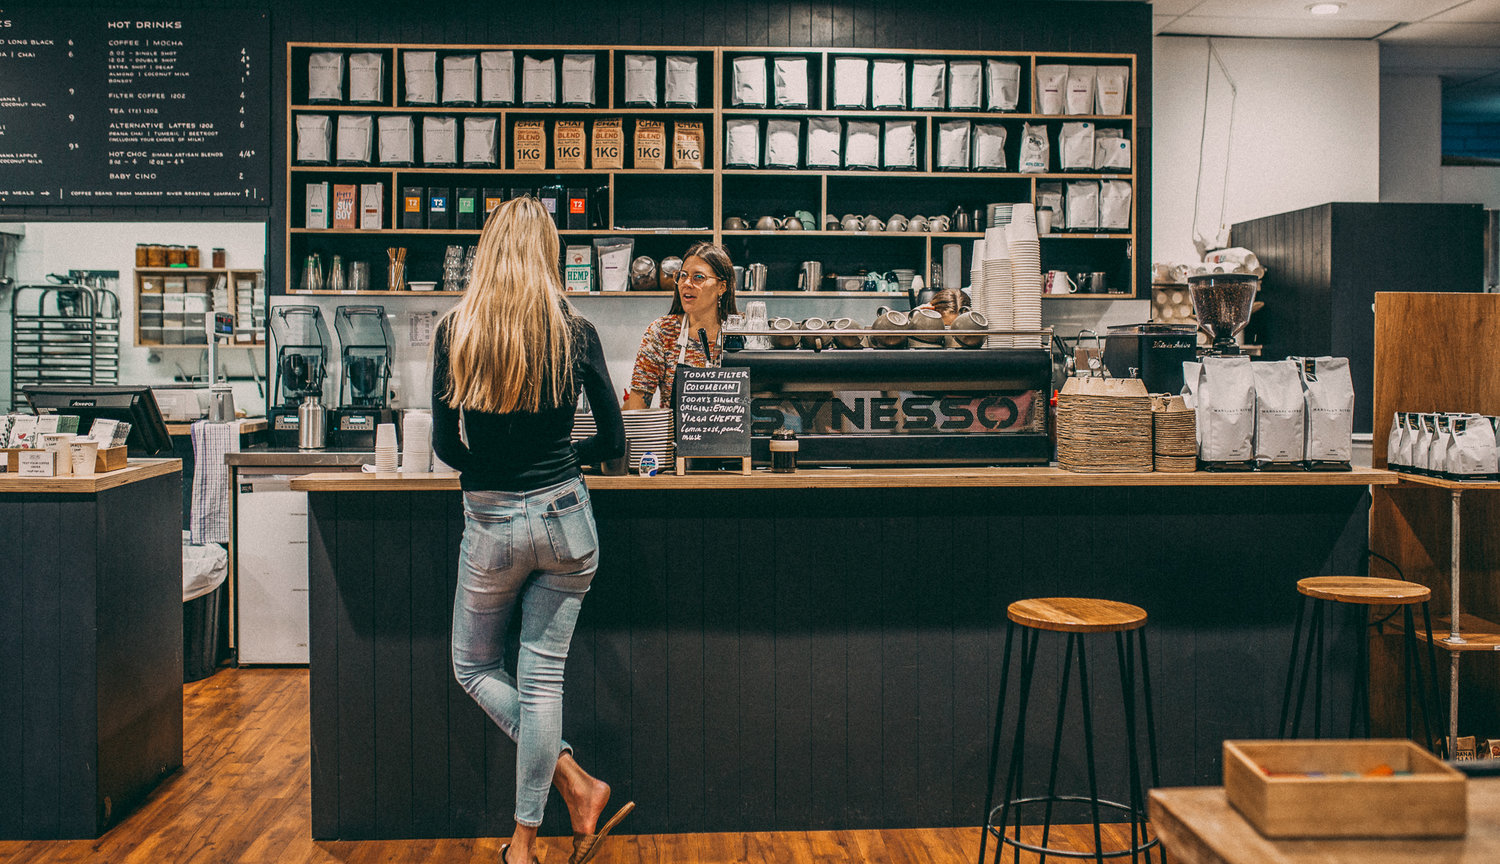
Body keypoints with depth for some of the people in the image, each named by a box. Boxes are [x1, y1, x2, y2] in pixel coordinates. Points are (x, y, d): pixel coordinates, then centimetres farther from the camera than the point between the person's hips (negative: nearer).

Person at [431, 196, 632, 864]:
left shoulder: (454, 330, -6)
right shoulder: (576, 334, -4)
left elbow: (445, 445, -2)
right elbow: (614, 441, 2)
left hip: (491, 523, -1)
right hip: (565, 516, 1)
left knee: (475, 668, 19)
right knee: (542, 674, 8)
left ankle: (576, 783, 9)